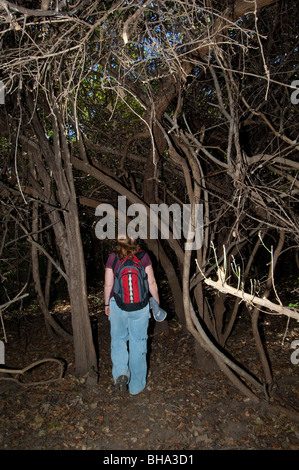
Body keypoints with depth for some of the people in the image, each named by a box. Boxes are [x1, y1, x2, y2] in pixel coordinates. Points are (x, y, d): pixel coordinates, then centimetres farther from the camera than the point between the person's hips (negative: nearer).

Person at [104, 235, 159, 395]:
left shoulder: (112, 258, -7)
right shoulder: (143, 256, -8)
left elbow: (108, 285, -3)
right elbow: (152, 283, -5)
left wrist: (107, 304, 13)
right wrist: (157, 302, 9)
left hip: (118, 305, 0)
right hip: (140, 306, 0)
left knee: (118, 340, 22)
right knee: (138, 343, 14)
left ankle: (120, 373, 4)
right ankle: (136, 385, 25)